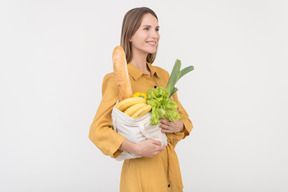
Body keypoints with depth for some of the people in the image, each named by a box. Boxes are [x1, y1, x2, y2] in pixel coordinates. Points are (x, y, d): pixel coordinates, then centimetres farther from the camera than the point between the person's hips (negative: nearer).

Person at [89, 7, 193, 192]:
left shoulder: (163, 75, 6)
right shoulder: (119, 80, -12)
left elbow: (183, 116, 14)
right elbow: (98, 130, -14)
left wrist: (177, 126, -9)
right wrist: (135, 148, -26)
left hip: (169, 168, 6)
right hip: (140, 170, -6)